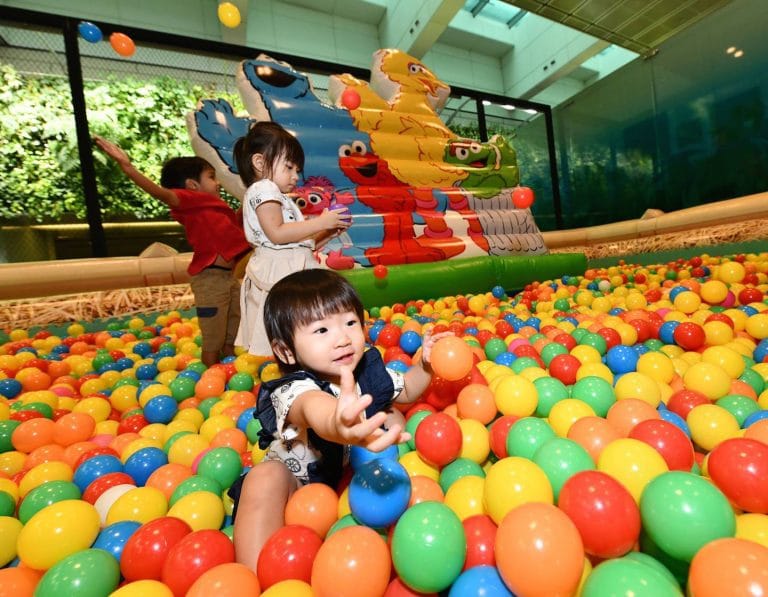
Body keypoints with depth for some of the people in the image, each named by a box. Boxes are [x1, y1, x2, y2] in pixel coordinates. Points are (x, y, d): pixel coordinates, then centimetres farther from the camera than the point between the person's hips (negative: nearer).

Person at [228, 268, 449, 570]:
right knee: (264, 477, -37)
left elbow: (406, 390, 4)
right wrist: (336, 425, -89)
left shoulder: (369, 369, -17)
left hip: (349, 473, 6)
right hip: (295, 482, -5)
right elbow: (315, 409, -64)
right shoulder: (294, 390, -37)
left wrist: (425, 364, -17)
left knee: (392, 416, -4)